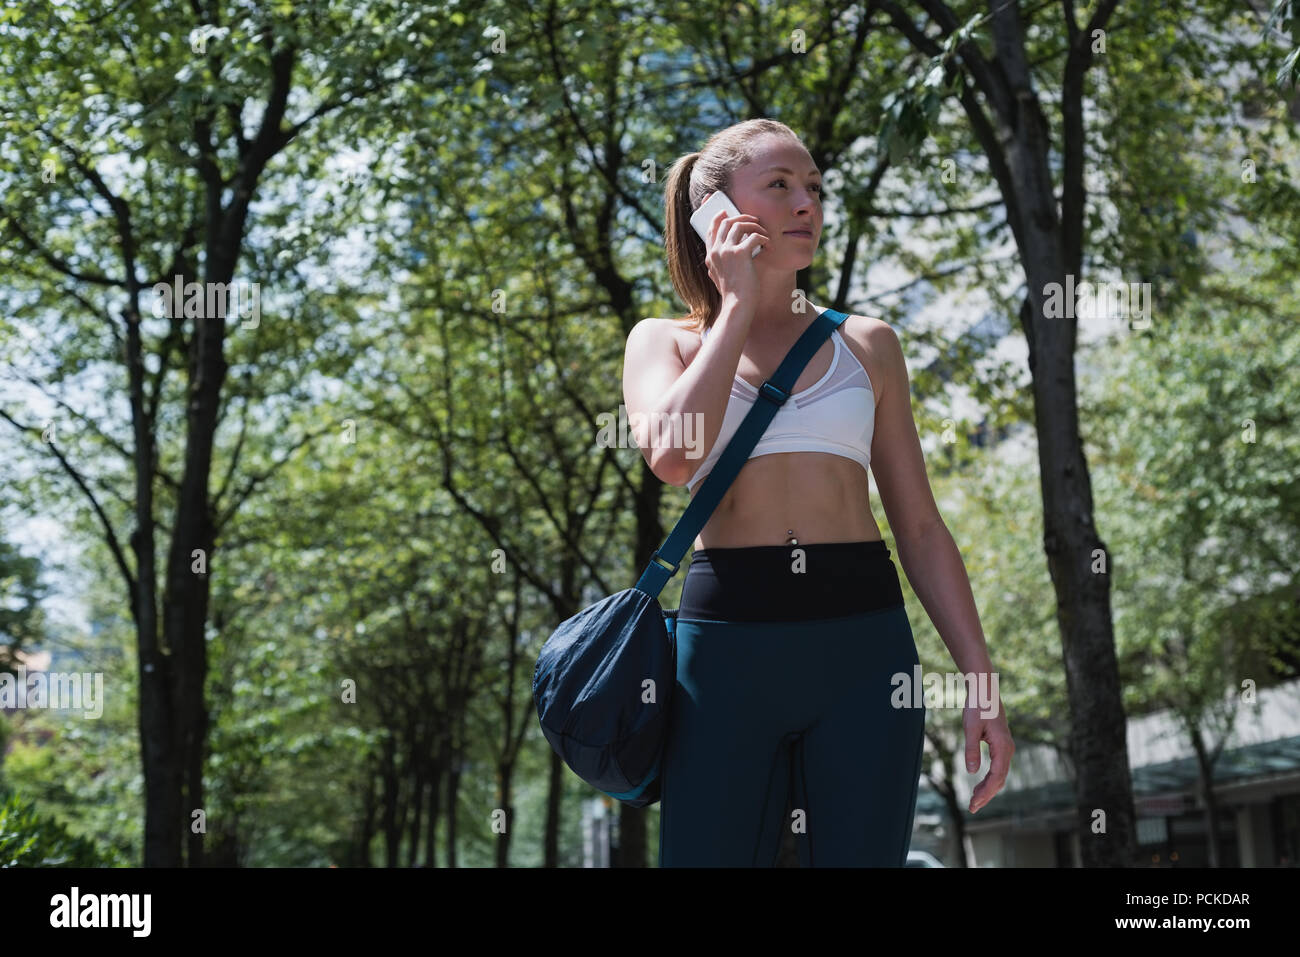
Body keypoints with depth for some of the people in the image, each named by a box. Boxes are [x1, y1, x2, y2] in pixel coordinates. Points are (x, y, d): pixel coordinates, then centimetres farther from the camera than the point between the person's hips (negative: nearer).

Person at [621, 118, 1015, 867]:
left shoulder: (867, 345, 15)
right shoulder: (666, 342, 11)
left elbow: (920, 526, 12)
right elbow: (672, 454, -13)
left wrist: (979, 679, 3)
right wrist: (738, 305, -1)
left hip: (864, 643, 2)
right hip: (728, 643, -1)